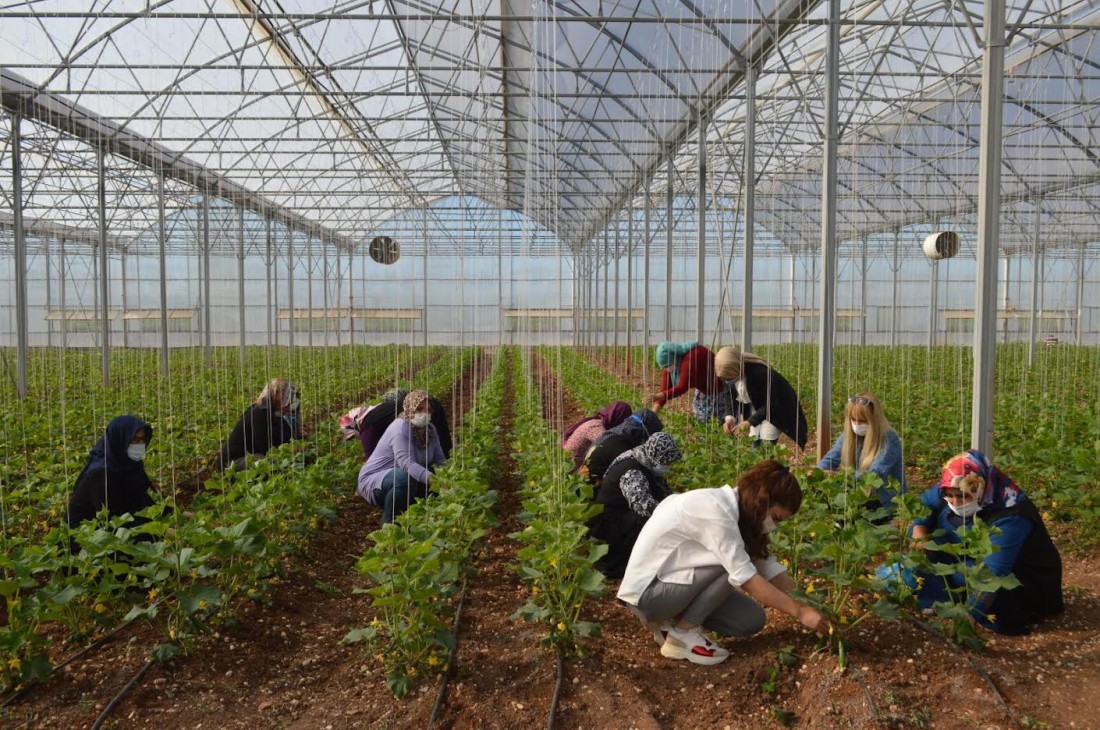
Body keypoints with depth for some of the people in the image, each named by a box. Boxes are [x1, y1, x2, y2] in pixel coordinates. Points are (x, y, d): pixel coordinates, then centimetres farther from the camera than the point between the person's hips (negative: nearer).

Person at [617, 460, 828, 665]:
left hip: (672, 583, 9)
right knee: (731, 564, -23)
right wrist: (800, 612, -22)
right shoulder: (713, 509, -26)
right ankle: (682, 633, -12)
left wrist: (808, 603, -5)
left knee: (752, 620, -1)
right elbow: (747, 579, -27)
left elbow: (769, 567, 3)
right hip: (646, 590, -9)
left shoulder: (735, 509, 2)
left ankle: (673, 619, 10)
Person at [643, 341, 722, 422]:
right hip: (703, 389, 8)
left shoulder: (691, 357, -40)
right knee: (700, 417, 16)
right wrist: (653, 413, -31)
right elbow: (664, 390, -19)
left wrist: (657, 396, -57)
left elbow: (682, 387, -48)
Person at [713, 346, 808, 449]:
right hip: (754, 407, 6)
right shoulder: (726, 374, -19)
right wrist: (729, 416, -24)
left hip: (776, 408, -6)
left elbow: (770, 404, -29)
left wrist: (749, 422, -35)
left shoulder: (759, 372, -37)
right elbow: (728, 395, -6)